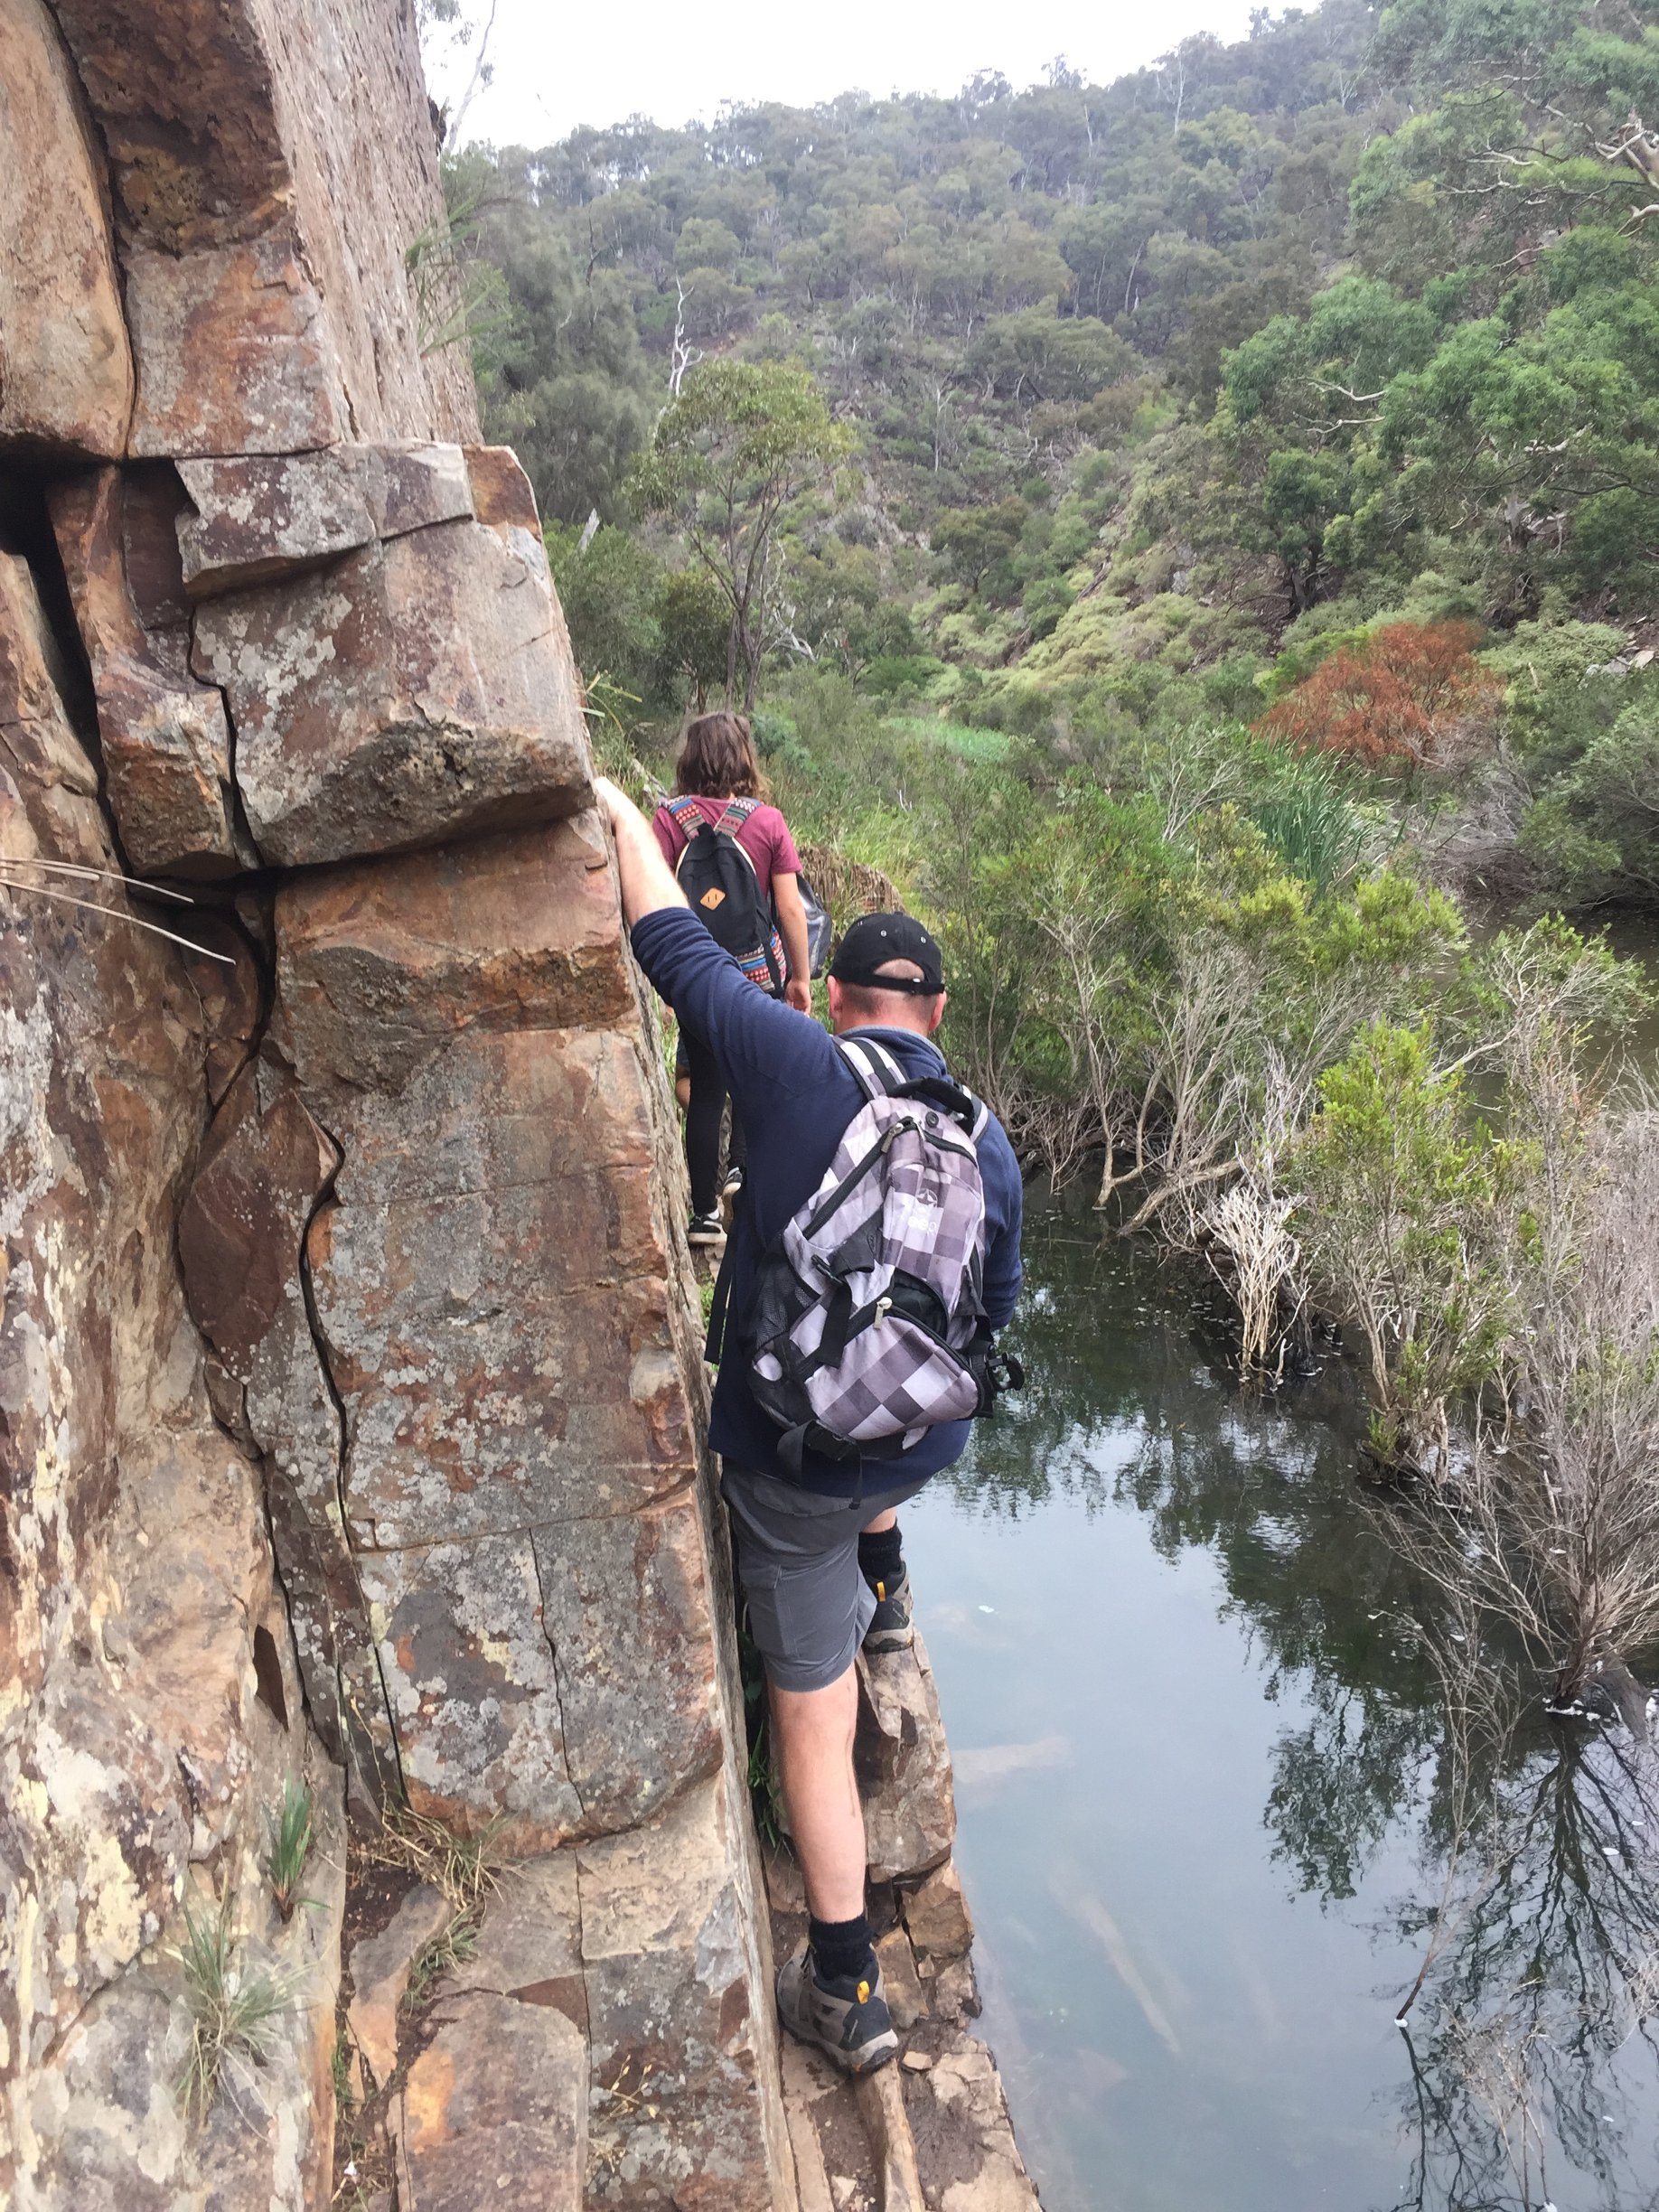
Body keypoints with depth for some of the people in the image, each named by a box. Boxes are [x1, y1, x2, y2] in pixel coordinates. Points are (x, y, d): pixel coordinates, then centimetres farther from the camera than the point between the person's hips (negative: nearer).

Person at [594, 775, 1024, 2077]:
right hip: (924, 1443, 4)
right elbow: (996, 1311, 9)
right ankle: (886, 1588, 57)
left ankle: (848, 1989, 20)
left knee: (814, 1717, 10)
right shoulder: (988, 1143, -3)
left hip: (795, 1458, -4)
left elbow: (679, 951, -8)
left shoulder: (798, 1067, -17)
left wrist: (625, 817, 8)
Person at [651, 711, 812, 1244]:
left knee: (705, 1086, 10)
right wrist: (801, 975, 4)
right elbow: (791, 907, -6)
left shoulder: (670, 817, -7)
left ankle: (704, 1214, 13)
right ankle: (742, 1165, 9)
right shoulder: (768, 821, -7)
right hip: (759, 972, -1)